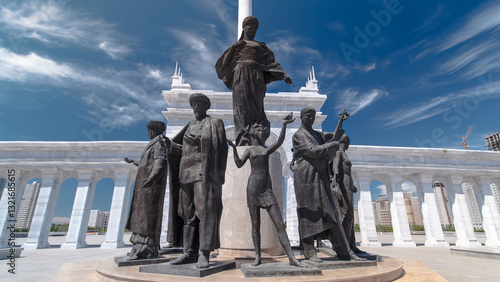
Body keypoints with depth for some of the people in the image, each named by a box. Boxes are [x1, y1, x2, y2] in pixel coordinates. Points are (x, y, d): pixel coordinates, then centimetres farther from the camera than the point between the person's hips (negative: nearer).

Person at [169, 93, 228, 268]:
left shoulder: (215, 123, 7)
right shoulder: (189, 126, 24)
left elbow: (219, 147, -4)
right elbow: (185, 149, 19)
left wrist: (199, 142, -17)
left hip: (204, 170, -6)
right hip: (187, 172, 6)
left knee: (204, 210, -13)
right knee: (188, 213, 3)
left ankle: (204, 254, -13)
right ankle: (190, 252, 7)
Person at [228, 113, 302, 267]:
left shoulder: (268, 149, 17)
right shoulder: (249, 150, 13)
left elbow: (280, 141, -3)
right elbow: (239, 164, -1)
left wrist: (284, 124, -18)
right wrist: (234, 148, -13)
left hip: (267, 189, 2)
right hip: (253, 187, -2)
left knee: (280, 224, -5)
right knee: (255, 224, 3)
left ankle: (292, 257, -4)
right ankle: (257, 256, 14)